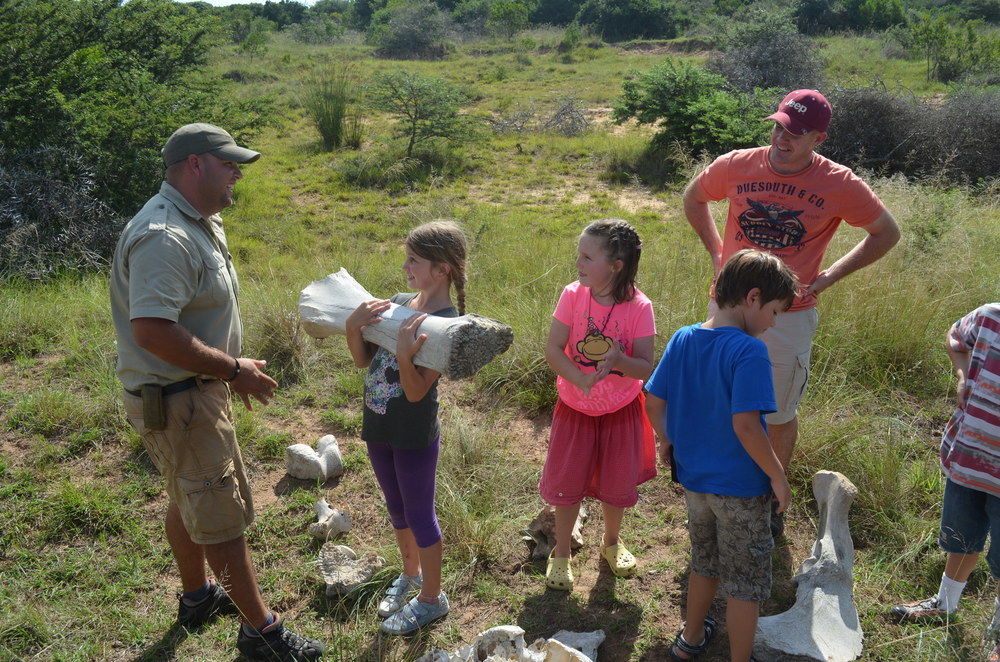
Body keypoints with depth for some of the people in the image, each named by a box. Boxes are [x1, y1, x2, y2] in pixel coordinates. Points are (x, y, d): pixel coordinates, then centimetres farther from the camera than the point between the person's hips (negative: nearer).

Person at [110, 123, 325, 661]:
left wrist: (232, 367, 13)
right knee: (222, 514, 1)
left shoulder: (200, 224, 9)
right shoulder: (164, 237, -26)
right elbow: (152, 330, -34)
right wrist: (232, 369, -25)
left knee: (190, 500, 24)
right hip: (176, 400, -11)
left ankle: (197, 597, 44)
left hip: (194, 390, 11)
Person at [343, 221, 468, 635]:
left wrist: (405, 356, -42)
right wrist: (353, 326, -14)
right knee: (397, 509, 23)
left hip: (415, 437, -7)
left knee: (419, 515, 9)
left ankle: (431, 597, 30)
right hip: (379, 429, 7)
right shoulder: (397, 303, -1)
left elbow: (417, 392, -25)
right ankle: (410, 577, 46)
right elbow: (363, 360, 3)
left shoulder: (446, 324, -21)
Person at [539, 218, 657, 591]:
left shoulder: (639, 307, -18)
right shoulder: (573, 296, -14)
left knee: (616, 483, 17)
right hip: (575, 408, 1)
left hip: (621, 411, 0)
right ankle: (561, 553, 33)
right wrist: (581, 379, -32)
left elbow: (647, 367, -17)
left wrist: (619, 360, -37)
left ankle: (611, 543, 44)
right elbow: (553, 349, -17)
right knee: (566, 483, 11)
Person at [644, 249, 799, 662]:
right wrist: (778, 476, -17)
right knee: (746, 582, 14)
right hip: (742, 488, -7)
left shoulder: (682, 340, -5)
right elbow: (745, 425, -30)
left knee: (705, 562, 29)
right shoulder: (749, 352, -24)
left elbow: (653, 402, 0)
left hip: (694, 478, 7)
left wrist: (667, 440, 17)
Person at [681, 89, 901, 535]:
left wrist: (828, 277, -5)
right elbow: (693, 198, 14)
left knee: (780, 415, 13)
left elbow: (887, 233, 4)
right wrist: (716, 251, 5)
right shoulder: (736, 166, -7)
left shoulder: (840, 185, -11)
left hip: (789, 317, -2)